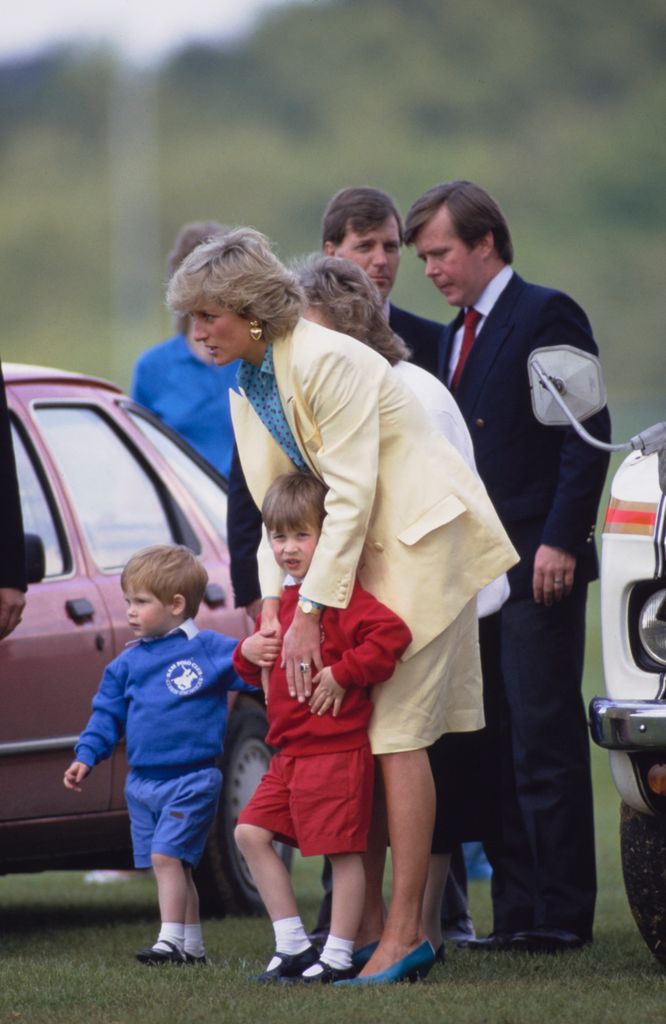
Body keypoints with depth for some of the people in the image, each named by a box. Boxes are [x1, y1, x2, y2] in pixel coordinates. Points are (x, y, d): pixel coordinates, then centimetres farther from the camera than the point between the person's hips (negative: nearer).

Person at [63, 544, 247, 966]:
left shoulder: (209, 649, -5)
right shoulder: (128, 663, 11)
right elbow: (108, 713, 16)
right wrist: (87, 756, 7)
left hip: (191, 779, -6)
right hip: (143, 782, 6)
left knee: (166, 855, -16)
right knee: (174, 865, 9)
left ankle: (172, 941, -14)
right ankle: (193, 946, 16)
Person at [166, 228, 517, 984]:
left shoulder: (327, 362, -20)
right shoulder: (246, 388, 8)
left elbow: (351, 495, -22)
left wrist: (309, 614, -22)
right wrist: (272, 605, -4)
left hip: (418, 538, -9)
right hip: (360, 547, 9)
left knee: (396, 731, -12)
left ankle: (404, 933, -11)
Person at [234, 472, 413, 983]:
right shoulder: (283, 599, 16)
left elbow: (393, 634, -27)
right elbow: (259, 672, 29)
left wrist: (343, 674, -21)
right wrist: (248, 652, 5)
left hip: (336, 751, -10)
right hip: (290, 752, 10)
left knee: (343, 850, -3)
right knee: (252, 832, 7)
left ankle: (339, 955, 3)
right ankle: (292, 946, 12)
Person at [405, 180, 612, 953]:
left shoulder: (547, 315, -6)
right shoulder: (456, 335, 19)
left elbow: (587, 435, -12)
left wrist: (560, 541, -18)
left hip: (538, 568, -8)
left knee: (544, 741, -7)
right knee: (492, 747, 6)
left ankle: (562, 915, -4)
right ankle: (516, 911, 9)